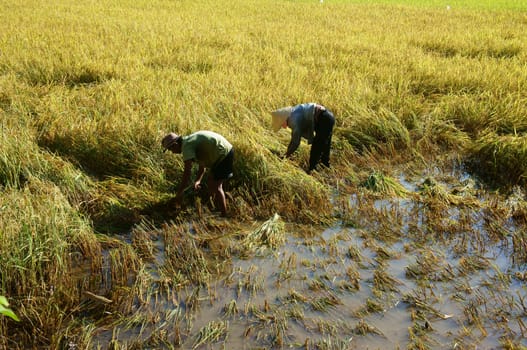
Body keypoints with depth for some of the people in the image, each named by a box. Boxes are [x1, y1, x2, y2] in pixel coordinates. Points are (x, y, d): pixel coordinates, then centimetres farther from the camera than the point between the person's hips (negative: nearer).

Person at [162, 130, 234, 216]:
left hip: (223, 153, -10)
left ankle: (224, 216, -3)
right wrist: (198, 180, 14)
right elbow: (202, 163, 23)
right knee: (211, 184, 15)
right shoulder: (191, 141, 15)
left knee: (216, 186, -6)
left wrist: (179, 192, -17)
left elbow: (187, 172, -23)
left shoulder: (187, 145, -16)